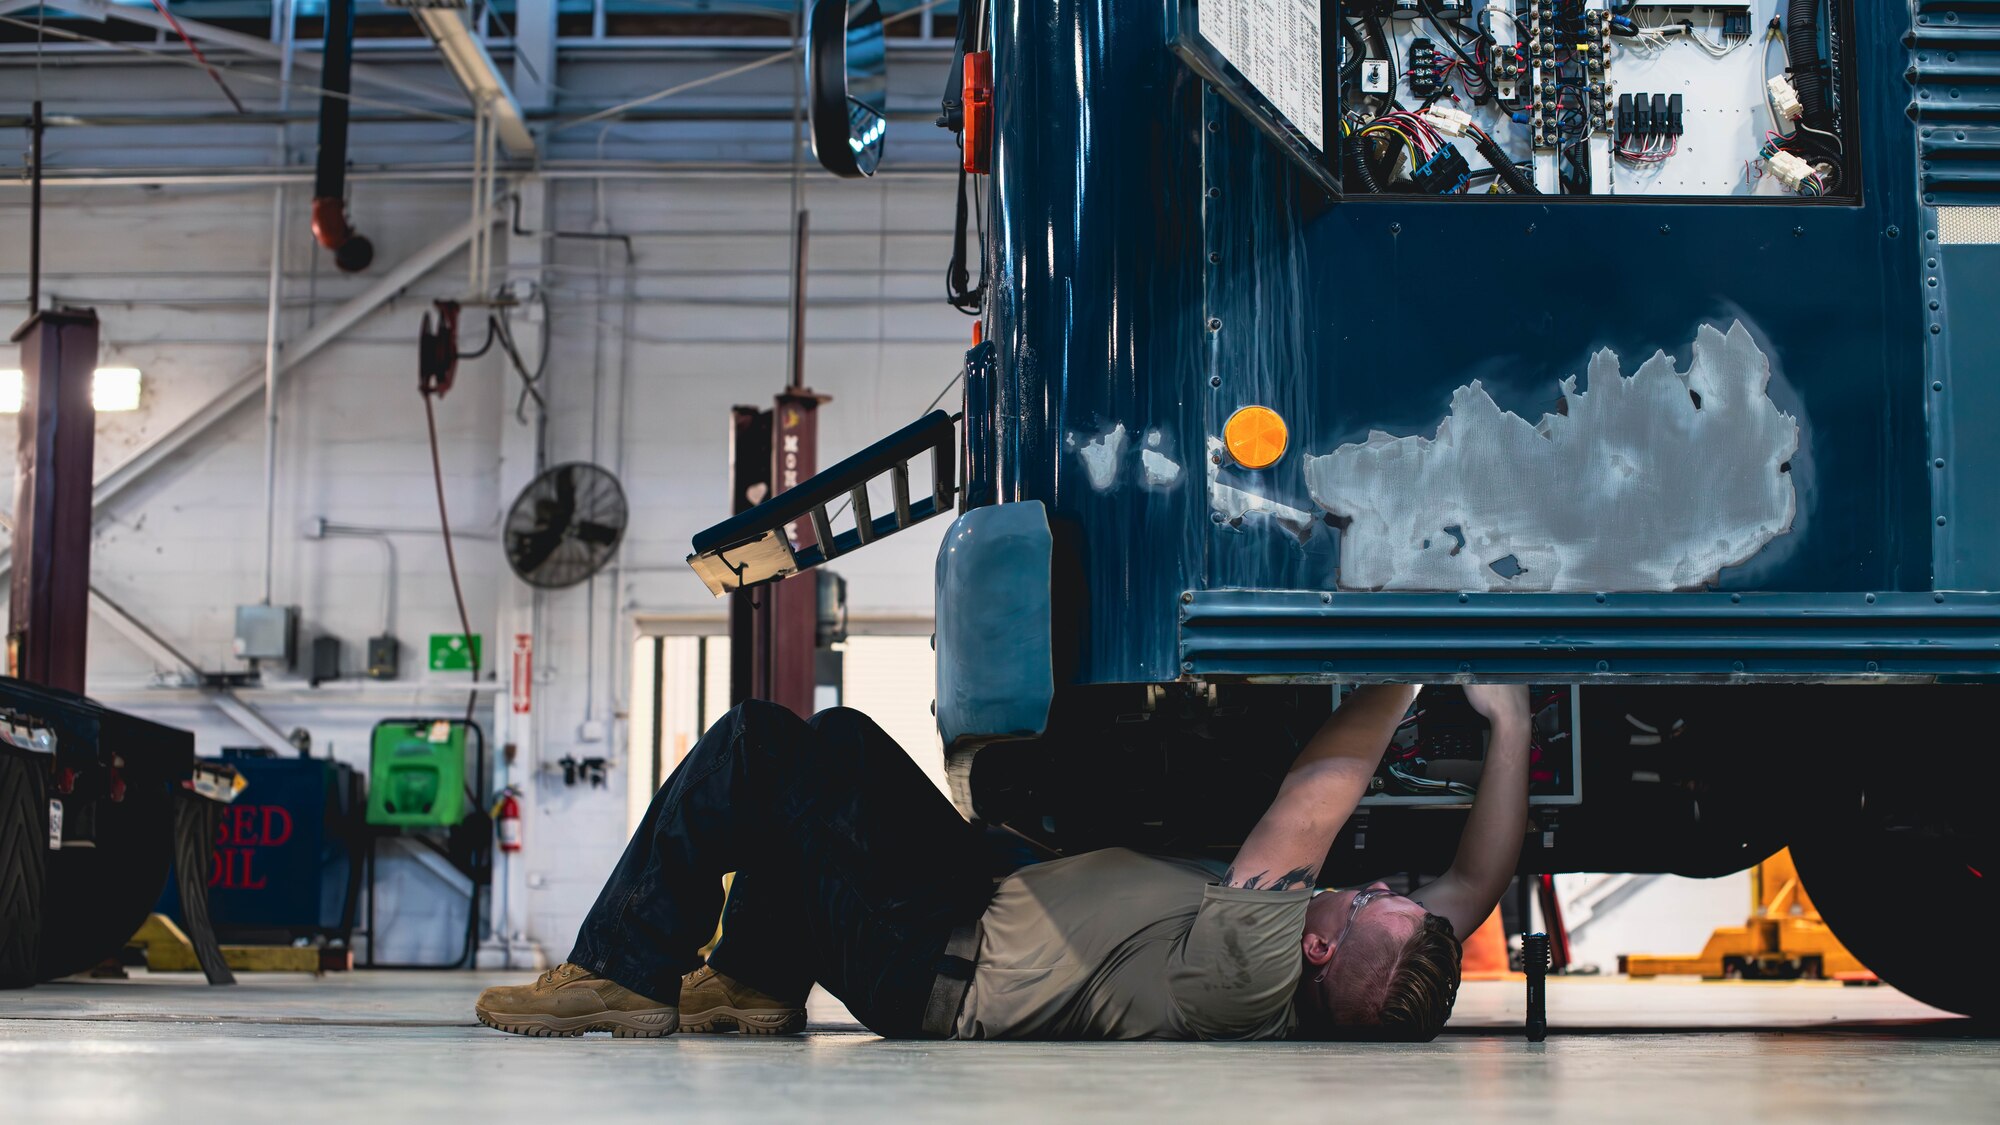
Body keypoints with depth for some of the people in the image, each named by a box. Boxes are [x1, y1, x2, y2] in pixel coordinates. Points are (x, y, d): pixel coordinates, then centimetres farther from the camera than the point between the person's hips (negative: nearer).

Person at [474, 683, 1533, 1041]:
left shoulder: (1253, 971, -35)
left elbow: (1314, 796, -29)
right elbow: (1474, 884, -2)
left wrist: (1402, 670, -17)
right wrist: (1507, 719, -3)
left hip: (937, 972, -9)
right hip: (999, 915, 9)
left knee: (753, 743, -6)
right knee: (836, 737, 17)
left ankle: (626, 978, 6)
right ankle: (752, 982, 21)